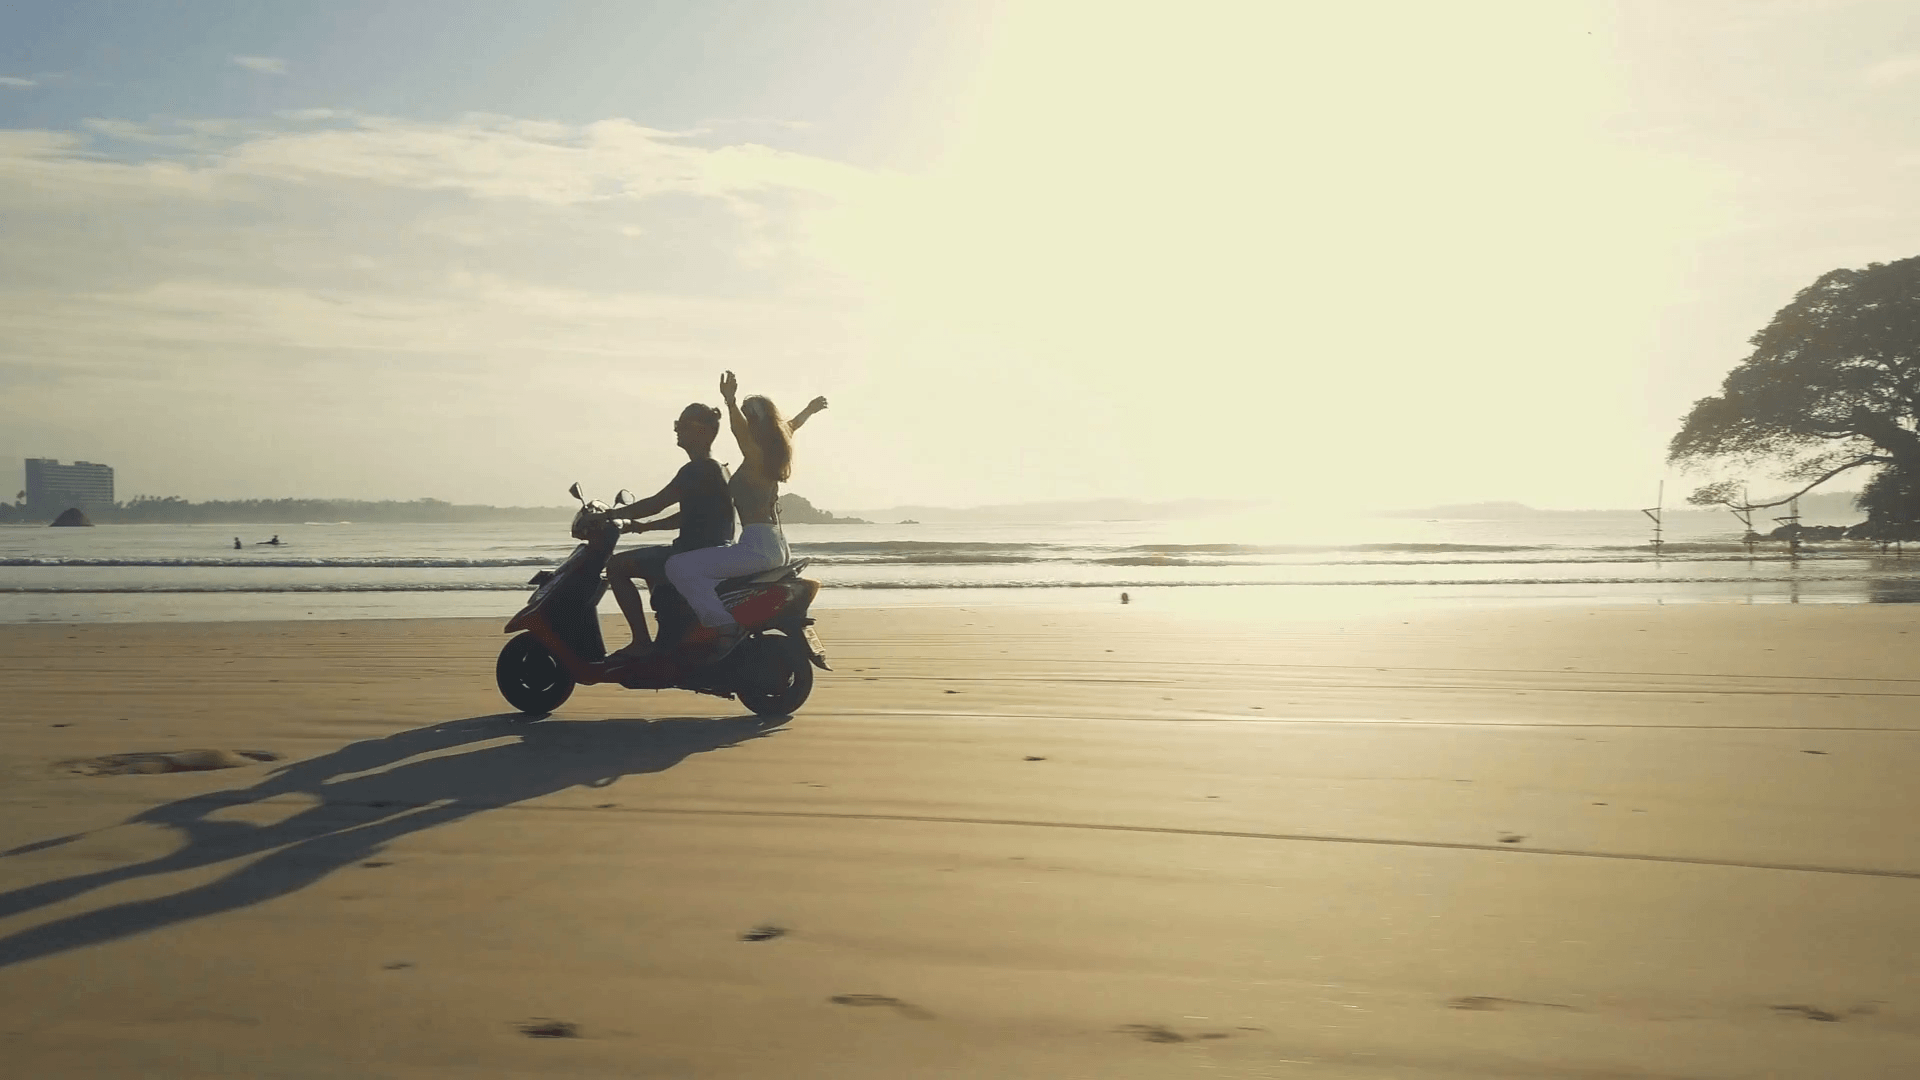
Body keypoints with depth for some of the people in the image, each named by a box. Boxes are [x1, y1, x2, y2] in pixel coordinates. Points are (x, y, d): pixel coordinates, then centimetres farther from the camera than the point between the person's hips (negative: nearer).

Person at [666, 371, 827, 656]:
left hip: (757, 545, -10)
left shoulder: (755, 454, -10)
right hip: (778, 545, 10)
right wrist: (809, 409, 51)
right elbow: (790, 426, 34)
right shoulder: (773, 452, 13)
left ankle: (722, 625, -30)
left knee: (679, 567, -22)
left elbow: (740, 428, -32)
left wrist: (731, 402, -49)